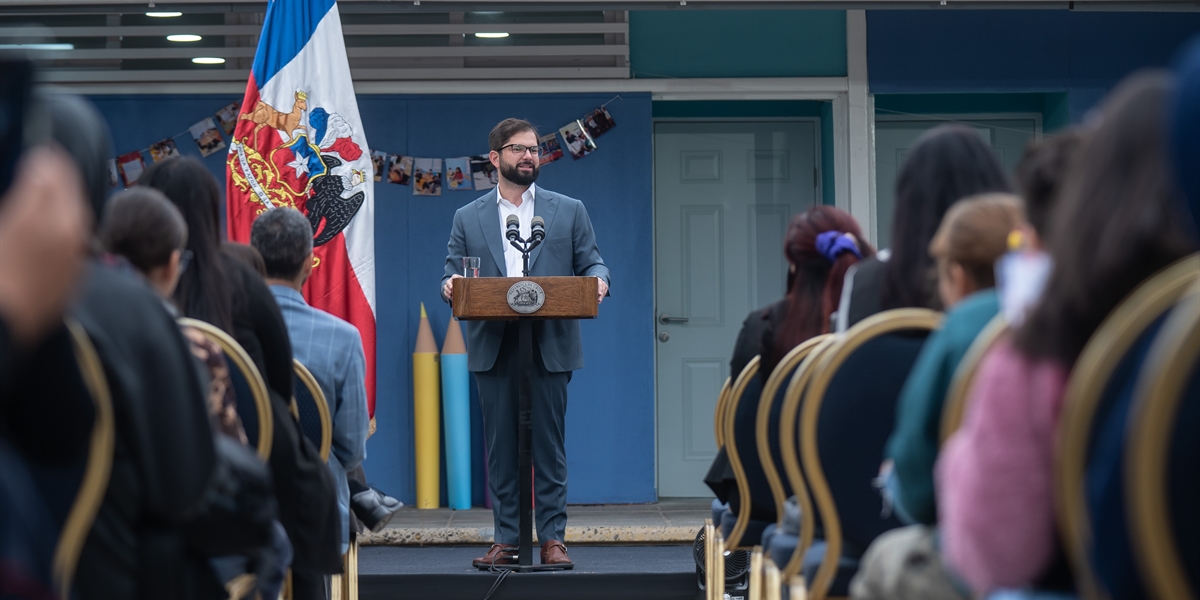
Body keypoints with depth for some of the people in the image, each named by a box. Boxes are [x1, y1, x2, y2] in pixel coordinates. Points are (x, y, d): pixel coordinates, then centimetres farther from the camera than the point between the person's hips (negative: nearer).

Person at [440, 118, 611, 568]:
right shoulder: (468, 218, 13)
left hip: (550, 346, -1)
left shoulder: (569, 211, 12)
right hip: (493, 348, 1)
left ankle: (552, 538, 4)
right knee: (501, 446, 2)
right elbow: (453, 273, 8)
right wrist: (450, 285, -15)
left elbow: (591, 262, 8)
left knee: (549, 444, 0)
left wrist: (598, 282, -15)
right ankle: (506, 539, 8)